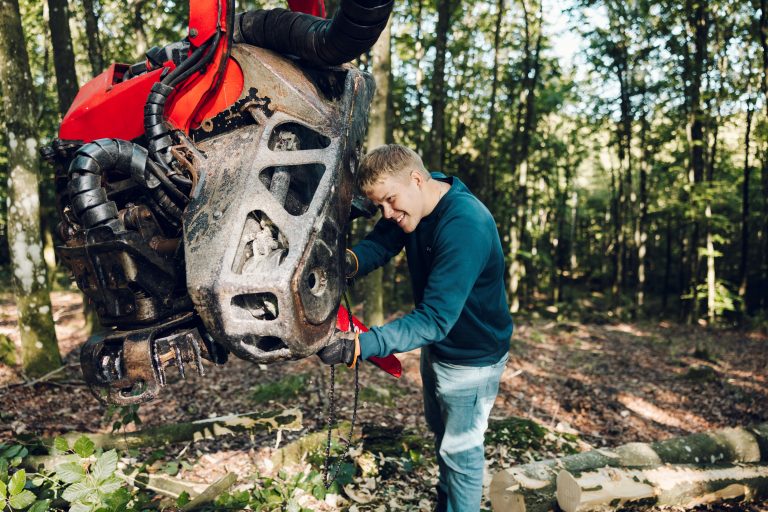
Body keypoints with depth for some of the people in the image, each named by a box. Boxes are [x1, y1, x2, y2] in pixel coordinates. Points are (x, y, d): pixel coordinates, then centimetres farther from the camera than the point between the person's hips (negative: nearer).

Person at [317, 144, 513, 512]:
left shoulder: (466, 225, -37)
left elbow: (434, 319, -39)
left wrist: (358, 346, -47)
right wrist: (346, 260, -33)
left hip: (471, 356, -9)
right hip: (436, 344, 9)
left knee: (460, 449, 8)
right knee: (440, 430, 27)